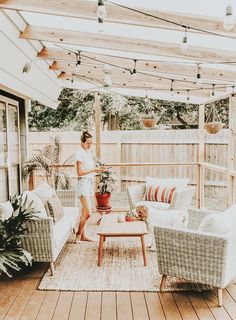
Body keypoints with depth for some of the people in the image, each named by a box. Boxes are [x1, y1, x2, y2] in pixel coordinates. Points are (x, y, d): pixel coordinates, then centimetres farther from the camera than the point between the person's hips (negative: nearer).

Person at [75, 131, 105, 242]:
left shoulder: (88, 152, 14)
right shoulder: (80, 153, -13)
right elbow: (80, 172, -17)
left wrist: (97, 169, 3)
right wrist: (94, 170, -21)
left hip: (89, 183, 9)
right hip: (83, 183, -9)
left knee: (85, 212, 12)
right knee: (88, 213, -11)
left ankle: (83, 235, 20)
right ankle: (79, 233, 8)